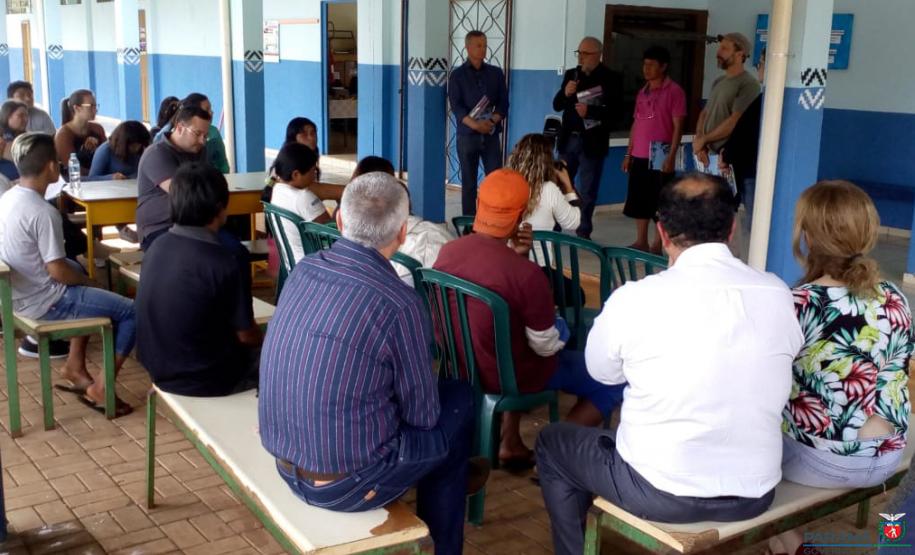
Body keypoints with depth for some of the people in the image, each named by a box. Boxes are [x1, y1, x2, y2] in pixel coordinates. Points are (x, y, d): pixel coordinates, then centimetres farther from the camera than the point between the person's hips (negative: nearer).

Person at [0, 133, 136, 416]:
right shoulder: (43, 212, -25)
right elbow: (57, 271, -23)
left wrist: (82, 277, 15)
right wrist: (88, 281, -3)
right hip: (44, 303, -9)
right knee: (133, 312, -6)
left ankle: (75, 366, 29)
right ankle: (101, 388, -1)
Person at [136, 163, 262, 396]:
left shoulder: (157, 246, -3)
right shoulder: (223, 263, -25)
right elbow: (246, 335, -15)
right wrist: (265, 341, 9)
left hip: (160, 369, 7)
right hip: (204, 379, -7)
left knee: (256, 345, 28)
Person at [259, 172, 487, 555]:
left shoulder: (303, 270, -3)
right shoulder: (399, 304, -22)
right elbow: (423, 415, -9)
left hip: (285, 462, 7)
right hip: (346, 484, -7)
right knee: (460, 400, 14)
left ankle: (447, 480, 49)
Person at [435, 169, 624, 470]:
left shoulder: (447, 251, -11)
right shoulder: (527, 274, -30)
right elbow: (546, 347, -17)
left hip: (460, 364, 7)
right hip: (507, 375, -6)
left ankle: (510, 443, 33)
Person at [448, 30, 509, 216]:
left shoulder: (496, 73, 10)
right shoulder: (457, 75, 4)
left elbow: (503, 103, 6)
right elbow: (456, 106, -6)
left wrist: (493, 121, -13)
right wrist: (475, 124, -21)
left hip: (492, 135, 1)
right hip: (467, 135, -1)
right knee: (469, 183, 3)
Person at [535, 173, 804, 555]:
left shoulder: (634, 298, -16)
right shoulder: (778, 295, -6)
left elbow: (601, 371, 2)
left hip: (663, 492, -4)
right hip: (756, 493, 4)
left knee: (552, 444, 22)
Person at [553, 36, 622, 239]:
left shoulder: (611, 78, -4)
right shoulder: (571, 75, 9)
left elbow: (615, 110, -11)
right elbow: (557, 105, 8)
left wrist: (589, 111, -24)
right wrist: (565, 93, -13)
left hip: (592, 142, -4)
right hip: (568, 139, 4)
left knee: (587, 192, 4)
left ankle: (583, 232, 13)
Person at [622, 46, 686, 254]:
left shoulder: (674, 91, -7)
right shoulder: (642, 92, 13)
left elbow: (678, 126, -10)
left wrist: (671, 156, -16)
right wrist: (629, 153, 14)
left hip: (660, 157, -7)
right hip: (640, 156, 7)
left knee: (660, 203, -1)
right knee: (638, 200, 10)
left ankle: (657, 246, 6)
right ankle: (641, 242, 20)